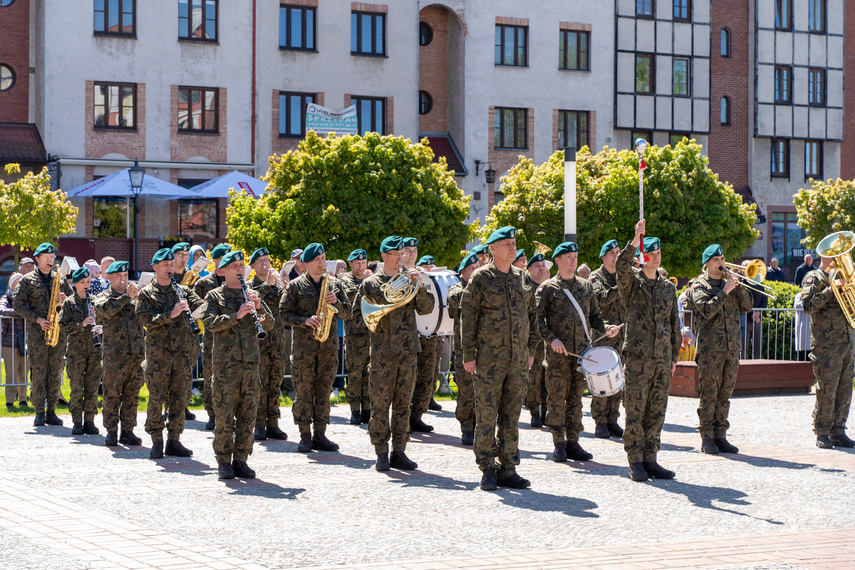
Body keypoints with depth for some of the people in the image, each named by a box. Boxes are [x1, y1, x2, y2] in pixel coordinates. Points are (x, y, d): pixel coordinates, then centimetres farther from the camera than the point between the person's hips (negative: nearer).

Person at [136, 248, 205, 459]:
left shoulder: (183, 291, 13)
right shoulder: (146, 294, 2)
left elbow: (201, 306, 0)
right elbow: (147, 320, -10)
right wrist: (171, 315, -21)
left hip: (182, 352, 3)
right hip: (157, 353, -3)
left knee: (179, 398, 5)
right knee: (156, 398, -2)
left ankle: (174, 441, 12)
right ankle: (156, 442, 5)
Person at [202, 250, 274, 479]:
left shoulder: (252, 295, 16)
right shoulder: (214, 296, 4)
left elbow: (270, 325, 9)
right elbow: (210, 323, -11)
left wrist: (259, 307, -9)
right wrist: (236, 316, -20)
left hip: (251, 361, 4)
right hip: (226, 361, -4)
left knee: (248, 415, 4)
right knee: (225, 414, -4)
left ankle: (241, 460, 11)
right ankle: (224, 461, 3)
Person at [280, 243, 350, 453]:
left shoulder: (333, 284, 11)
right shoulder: (295, 286, 2)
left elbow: (345, 312, 13)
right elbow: (285, 314, -1)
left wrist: (336, 302, -7)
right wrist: (305, 321, -15)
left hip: (329, 345, 3)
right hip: (303, 345, -3)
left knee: (324, 392, 4)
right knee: (304, 392, -2)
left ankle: (320, 435, 9)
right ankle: (305, 436, 3)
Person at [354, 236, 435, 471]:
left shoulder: (409, 281, 11)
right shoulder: (370, 283, 5)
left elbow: (425, 309, 1)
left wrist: (419, 286, -12)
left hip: (408, 350, 3)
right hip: (382, 351, -3)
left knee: (403, 404, 5)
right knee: (380, 403, -3)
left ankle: (399, 452, 10)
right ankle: (381, 454, 3)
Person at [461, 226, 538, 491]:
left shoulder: (523, 278, 12)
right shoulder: (481, 278, -3)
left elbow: (532, 315, 19)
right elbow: (468, 317, -5)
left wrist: (531, 350, 14)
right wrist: (469, 355, -9)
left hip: (518, 359, 5)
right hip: (489, 358, -5)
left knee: (512, 415, 7)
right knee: (486, 414, -3)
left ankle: (508, 469, 13)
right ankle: (487, 469, 4)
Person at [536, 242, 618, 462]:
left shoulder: (586, 286, 14)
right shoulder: (547, 288, 0)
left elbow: (594, 316, 19)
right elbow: (538, 319, -3)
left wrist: (605, 329, -1)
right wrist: (551, 338, -17)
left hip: (582, 350, 4)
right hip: (558, 352, -4)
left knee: (576, 396, 6)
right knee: (557, 398, -3)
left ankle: (573, 443, 11)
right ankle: (559, 445, 4)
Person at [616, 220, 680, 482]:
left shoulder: (668, 288, 15)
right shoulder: (632, 283, 1)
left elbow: (674, 324, 19)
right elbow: (621, 266, -23)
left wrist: (674, 356, 15)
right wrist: (636, 240, -32)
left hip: (662, 359, 5)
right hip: (637, 356, -5)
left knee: (657, 412, 6)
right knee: (635, 411, -3)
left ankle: (650, 460, 13)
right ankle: (635, 462, 2)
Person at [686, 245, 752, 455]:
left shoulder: (729, 283, 18)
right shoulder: (699, 286, 1)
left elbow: (746, 307, 9)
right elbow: (707, 310, -15)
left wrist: (739, 287, -4)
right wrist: (725, 291, -15)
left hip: (731, 347, 5)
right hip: (709, 348, -5)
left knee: (725, 393, 6)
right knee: (709, 393, -4)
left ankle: (720, 435, 11)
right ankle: (707, 438, -1)